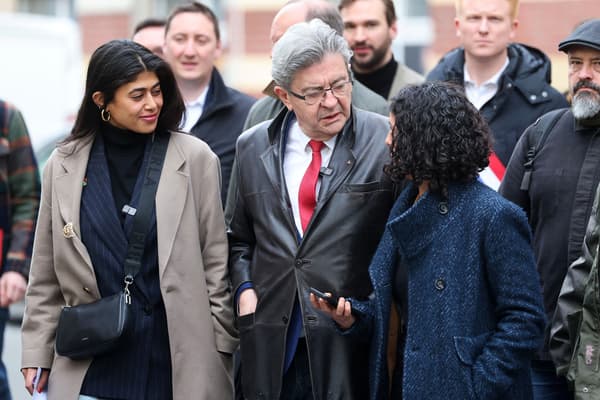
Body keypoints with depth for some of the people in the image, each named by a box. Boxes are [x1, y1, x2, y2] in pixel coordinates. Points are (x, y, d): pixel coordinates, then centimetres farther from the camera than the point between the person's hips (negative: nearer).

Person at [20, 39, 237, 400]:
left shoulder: (195, 158, 0)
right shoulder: (64, 165, 5)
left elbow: (216, 262, 2)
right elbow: (46, 276, 8)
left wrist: (221, 347, -1)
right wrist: (37, 354, 5)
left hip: (178, 359, -1)